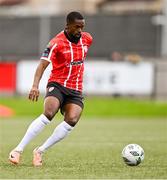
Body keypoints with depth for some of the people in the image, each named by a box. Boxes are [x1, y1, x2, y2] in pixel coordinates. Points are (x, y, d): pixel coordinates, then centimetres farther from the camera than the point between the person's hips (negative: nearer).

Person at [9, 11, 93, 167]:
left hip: (76, 90, 5)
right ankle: (18, 150, -22)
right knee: (48, 114, -29)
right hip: (57, 85, -5)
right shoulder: (57, 43, -13)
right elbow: (42, 65, -23)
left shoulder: (87, 39, 5)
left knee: (72, 120, -21)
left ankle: (40, 151, -9)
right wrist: (35, 86, -37)